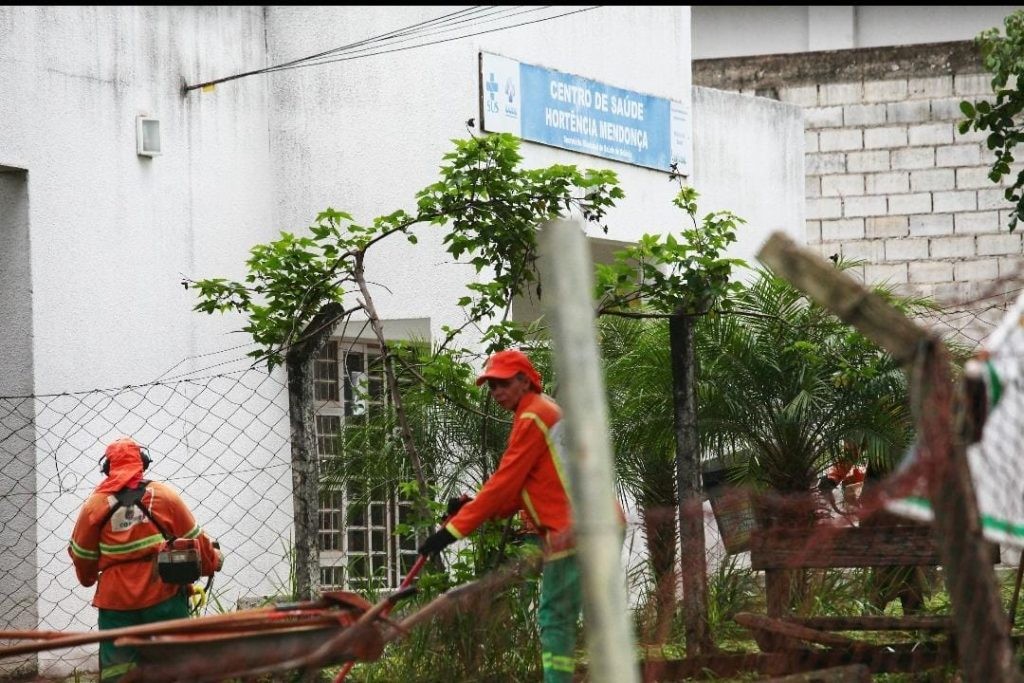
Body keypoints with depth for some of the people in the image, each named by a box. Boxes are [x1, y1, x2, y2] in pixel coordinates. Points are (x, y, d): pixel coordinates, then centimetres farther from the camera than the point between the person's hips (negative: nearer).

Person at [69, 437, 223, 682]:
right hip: (163, 597, 0)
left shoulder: (94, 505, -1)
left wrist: (88, 579, 28)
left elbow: (82, 556, 7)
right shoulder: (163, 495, -1)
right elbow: (194, 540, 3)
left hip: (116, 601, 0)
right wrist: (212, 560, 22)